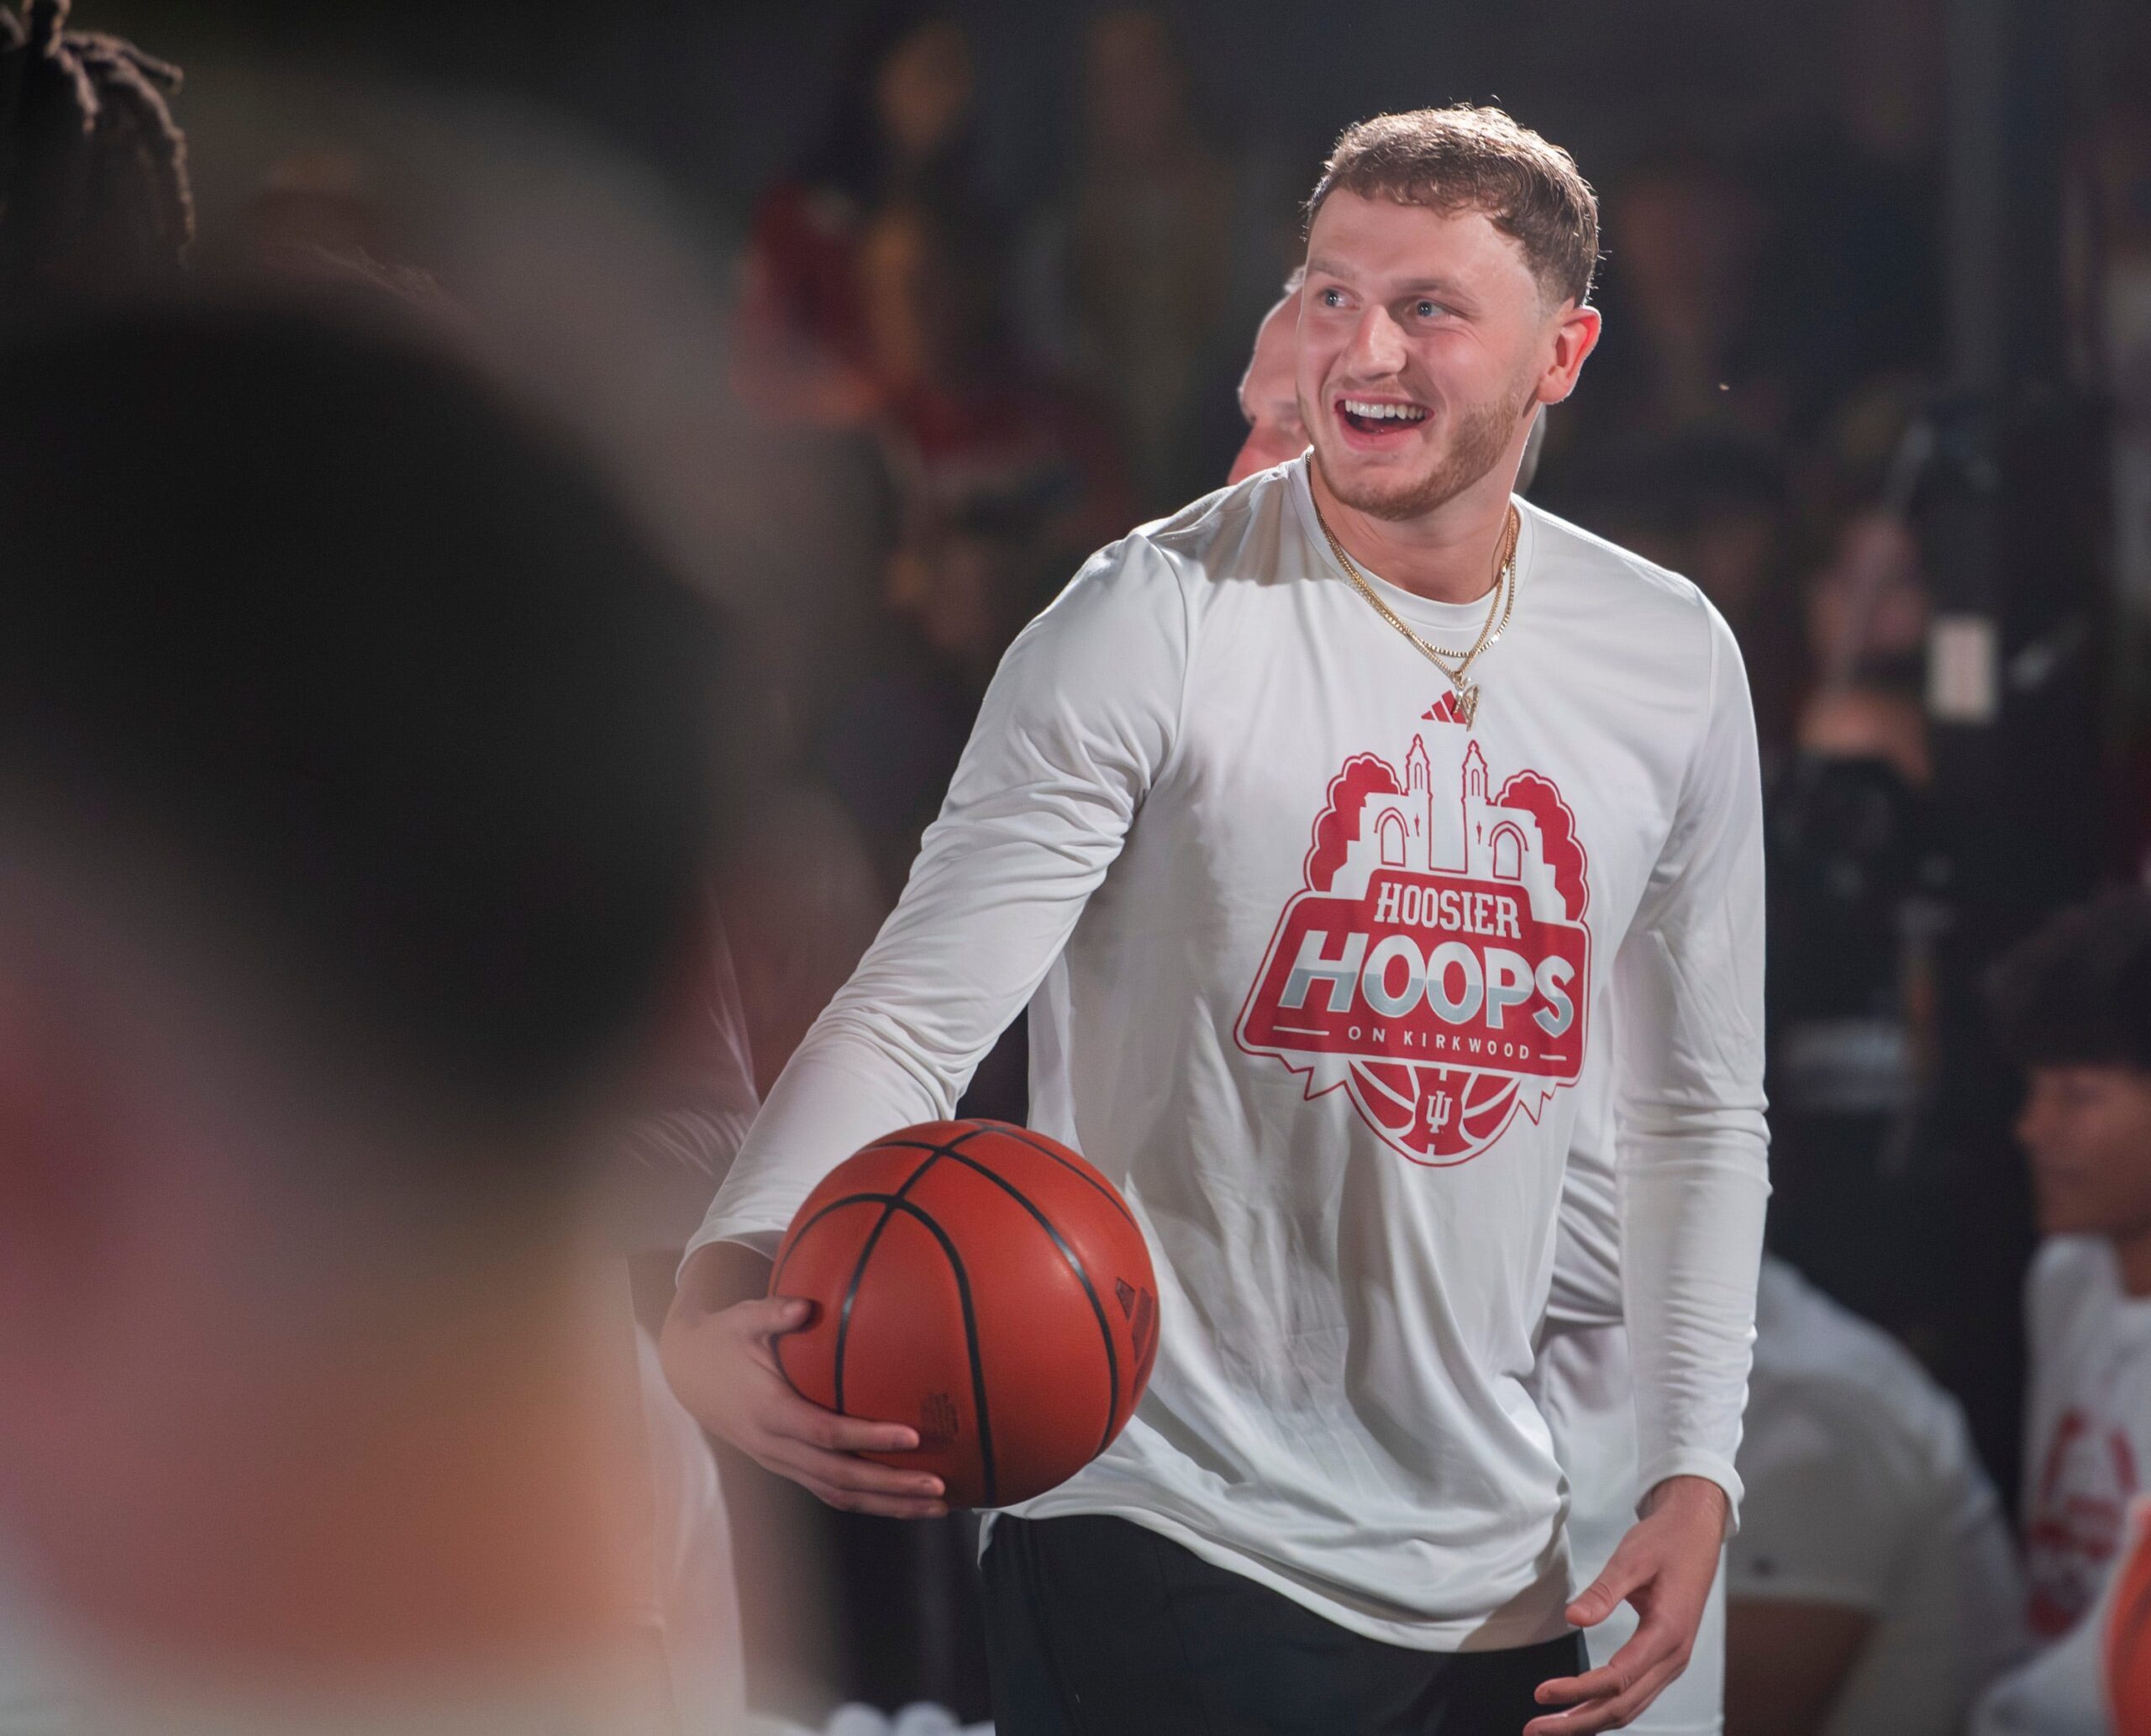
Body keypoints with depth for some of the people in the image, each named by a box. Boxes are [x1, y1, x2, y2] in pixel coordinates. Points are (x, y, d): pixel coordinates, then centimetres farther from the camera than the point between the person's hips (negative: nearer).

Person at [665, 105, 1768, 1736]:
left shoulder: (1672, 659, 6)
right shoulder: (1154, 621, -10)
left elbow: (1700, 1107, 15)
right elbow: (910, 1018, -15)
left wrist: (1695, 1470, 7)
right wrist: (725, 1297, -32)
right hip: (1164, 1537, -5)